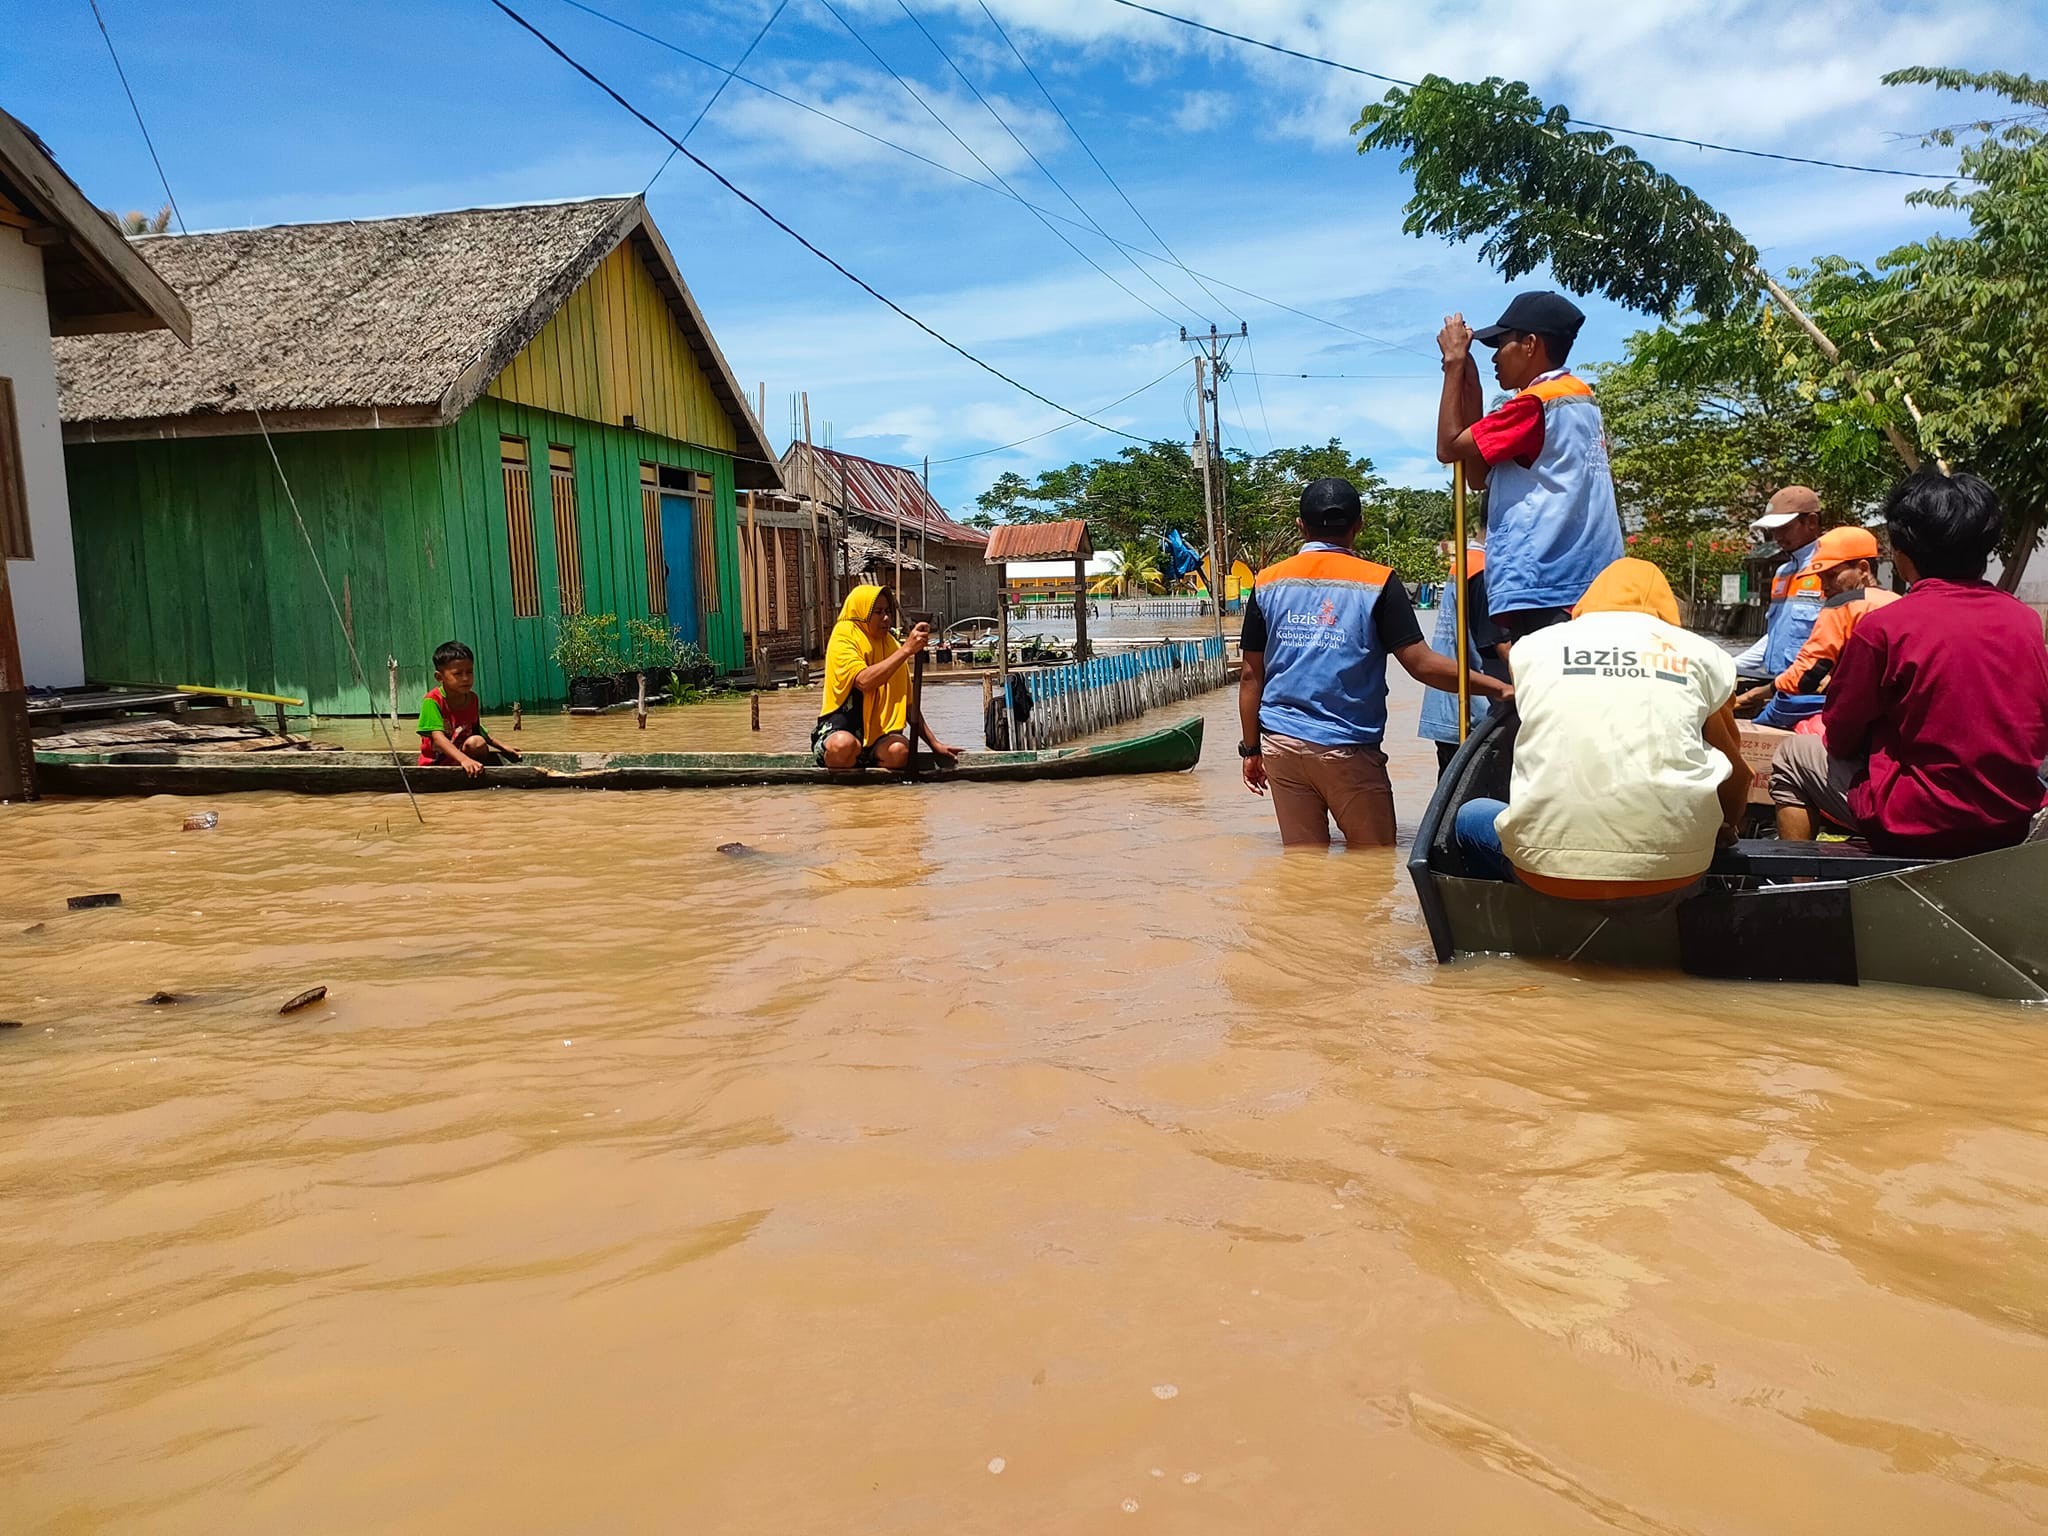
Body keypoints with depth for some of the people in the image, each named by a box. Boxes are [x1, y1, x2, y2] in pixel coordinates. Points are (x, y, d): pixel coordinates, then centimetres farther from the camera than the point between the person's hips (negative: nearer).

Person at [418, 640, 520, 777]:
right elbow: (437, 737, -31)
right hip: (435, 764, -5)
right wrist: (464, 759, -45)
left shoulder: (473, 699, 2)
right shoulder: (432, 700, -18)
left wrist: (503, 747, 8)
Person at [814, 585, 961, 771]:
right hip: (840, 729, -4)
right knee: (843, 745, -40)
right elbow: (864, 681, -27)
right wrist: (906, 650, -28)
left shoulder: (892, 646, 11)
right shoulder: (842, 640, -7)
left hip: (879, 732, 4)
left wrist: (934, 743, 8)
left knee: (899, 751, -32)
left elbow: (908, 703, 15)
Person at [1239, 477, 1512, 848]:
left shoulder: (1267, 584, 5)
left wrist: (1251, 748, 14)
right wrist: (1498, 688, -3)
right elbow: (1422, 665, -10)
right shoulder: (1377, 583, -4)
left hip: (1281, 744, 4)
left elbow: (1251, 675, 6)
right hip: (1347, 748, -3)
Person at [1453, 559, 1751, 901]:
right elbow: (1736, 775, 20)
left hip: (1549, 864, -1)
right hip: (1672, 872, 1)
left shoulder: (1533, 646, 14)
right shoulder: (1701, 653, 13)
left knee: (1469, 816, 30)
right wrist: (1725, 831, 41)